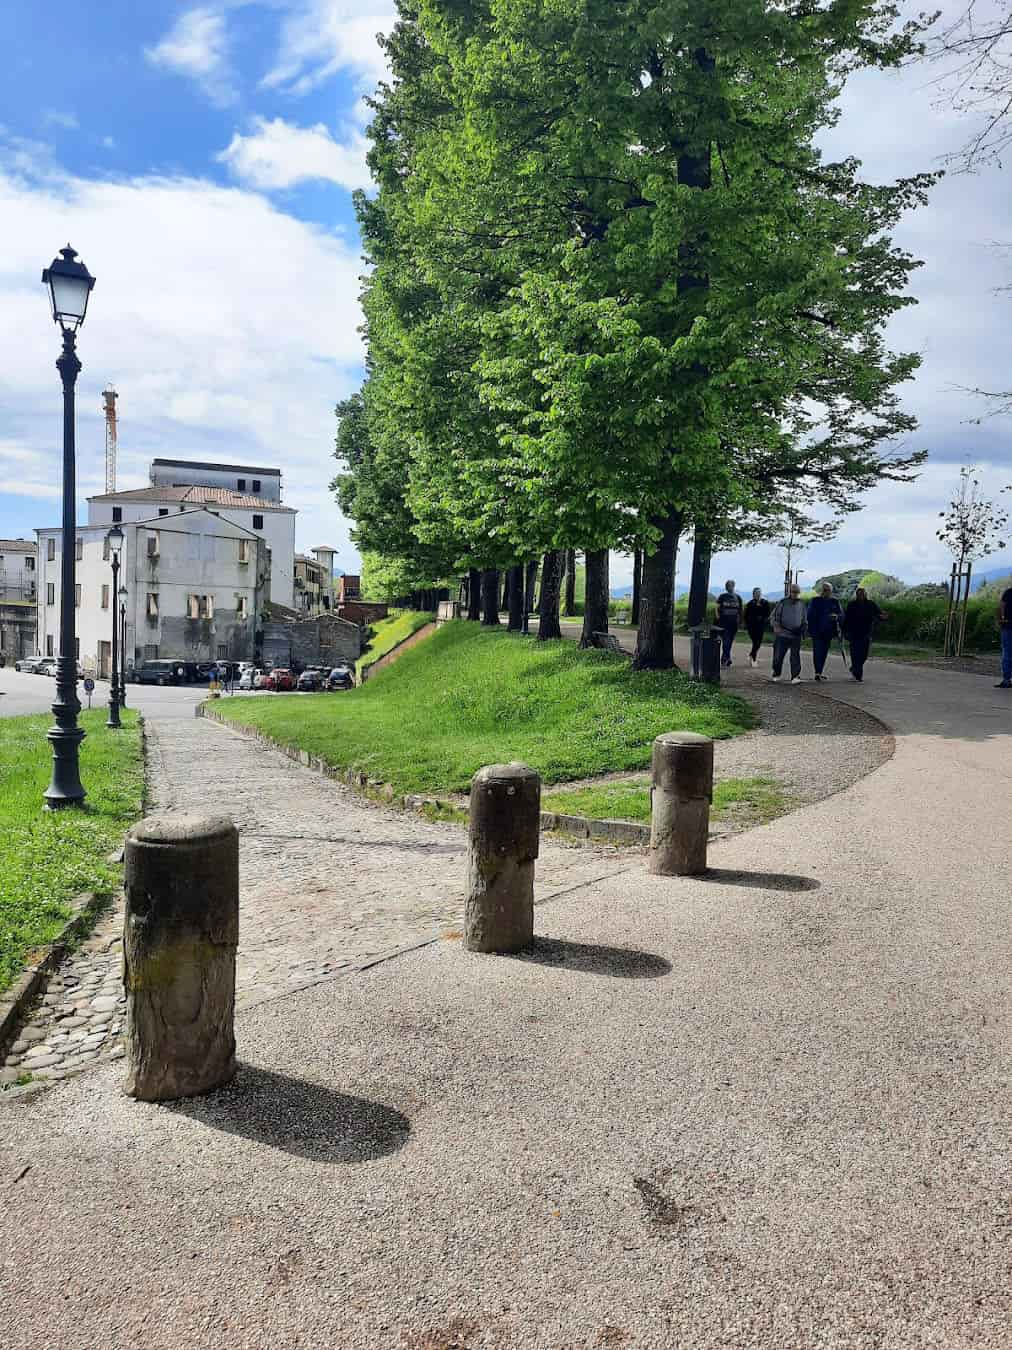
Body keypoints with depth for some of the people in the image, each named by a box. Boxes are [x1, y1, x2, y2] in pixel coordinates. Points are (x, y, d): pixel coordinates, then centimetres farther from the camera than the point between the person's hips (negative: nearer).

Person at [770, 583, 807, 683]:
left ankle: (795, 677, -6)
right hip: (782, 634, -2)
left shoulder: (801, 604, 11)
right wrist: (776, 626, -10)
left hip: (796, 635, 2)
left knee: (795, 656, -4)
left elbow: (804, 619, 23)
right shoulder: (783, 602, -1)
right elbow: (775, 614, 2)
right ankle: (776, 674, 22)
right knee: (778, 655, 3)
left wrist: (804, 629, 15)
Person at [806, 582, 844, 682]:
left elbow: (841, 614, 7)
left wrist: (836, 616, -17)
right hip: (817, 631, -4)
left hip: (829, 631, 4)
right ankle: (817, 672, -16)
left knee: (824, 652, 9)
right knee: (817, 651, -12)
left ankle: (819, 673, 19)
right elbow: (810, 615, -1)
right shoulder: (815, 601, 1)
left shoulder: (835, 601, 10)